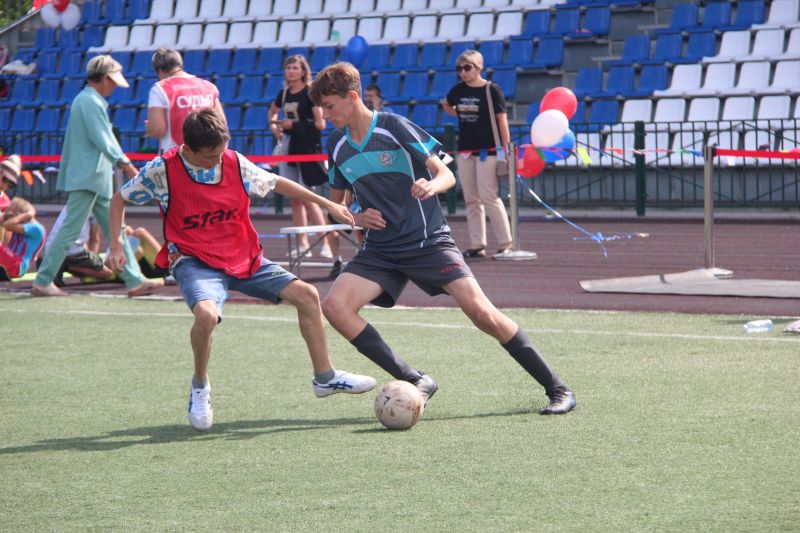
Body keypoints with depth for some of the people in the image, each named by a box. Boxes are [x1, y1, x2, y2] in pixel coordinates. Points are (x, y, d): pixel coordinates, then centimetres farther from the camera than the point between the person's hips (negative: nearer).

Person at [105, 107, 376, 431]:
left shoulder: (235, 164, -4)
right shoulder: (163, 171, -13)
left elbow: (275, 183, 13)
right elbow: (120, 199, 2)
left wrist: (327, 204, 12)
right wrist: (115, 246, -8)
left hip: (244, 258, 5)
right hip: (194, 261, -5)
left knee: (306, 295, -1)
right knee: (206, 313, -36)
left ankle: (325, 377, 17)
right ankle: (199, 387, -8)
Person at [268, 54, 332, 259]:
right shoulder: (284, 93, 10)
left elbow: (320, 124, -14)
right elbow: (273, 111, 31)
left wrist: (295, 124, -14)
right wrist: (273, 124, 11)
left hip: (307, 148, -7)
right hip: (288, 146, 7)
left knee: (307, 197, -10)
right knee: (295, 198, 6)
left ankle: (326, 243, -5)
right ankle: (302, 245, 10)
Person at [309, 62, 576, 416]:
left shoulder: (394, 127, -8)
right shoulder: (337, 145, 6)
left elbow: (447, 175, -6)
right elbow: (335, 203, 20)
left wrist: (431, 186, -29)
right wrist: (356, 218, -2)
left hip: (427, 241, -5)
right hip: (379, 250, 5)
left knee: (479, 310, -18)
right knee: (334, 306, -19)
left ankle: (556, 388, -6)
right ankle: (415, 382, -12)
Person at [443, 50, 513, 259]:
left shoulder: (492, 90, -7)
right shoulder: (458, 90, 9)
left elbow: (502, 120, -9)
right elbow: (447, 105, 30)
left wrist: (505, 150, -15)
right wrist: (459, 114, 12)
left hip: (487, 150, -6)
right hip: (465, 151, 6)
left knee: (488, 197, -12)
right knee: (471, 200, 6)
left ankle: (505, 244, -7)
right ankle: (477, 245, 10)